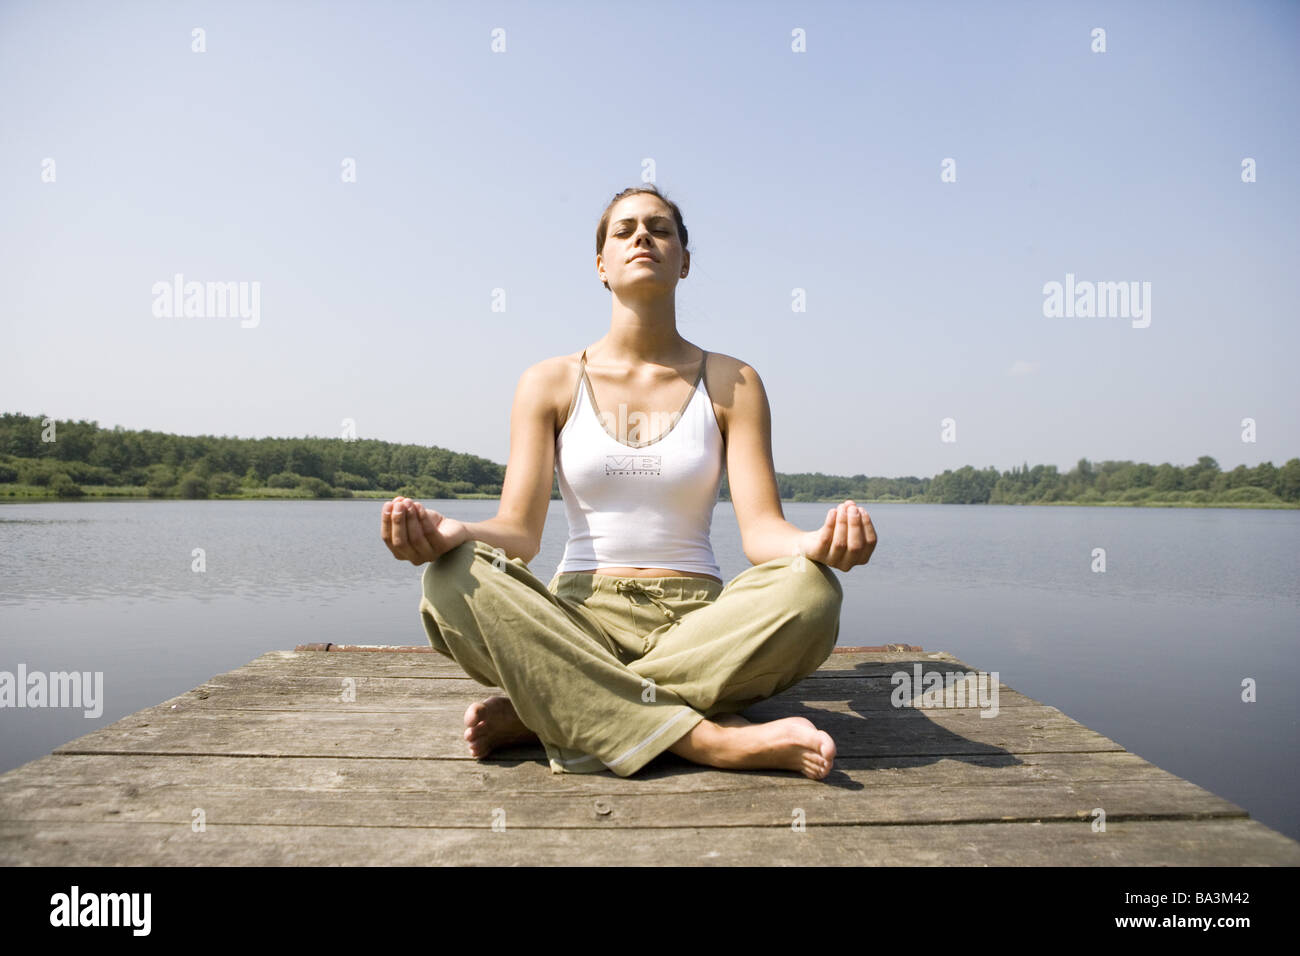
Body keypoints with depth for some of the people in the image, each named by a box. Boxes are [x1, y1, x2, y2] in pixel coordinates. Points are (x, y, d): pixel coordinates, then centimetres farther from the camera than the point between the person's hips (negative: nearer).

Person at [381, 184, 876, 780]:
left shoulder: (730, 383, 8)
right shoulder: (550, 383, 9)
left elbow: (762, 530, -3)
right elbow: (519, 531, -1)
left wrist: (819, 543, -27)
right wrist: (451, 534, -25)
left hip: (697, 620, 1)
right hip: (579, 615, 0)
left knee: (809, 593, -31)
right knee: (454, 580, -30)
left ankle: (537, 711, -25)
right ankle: (714, 741, -32)